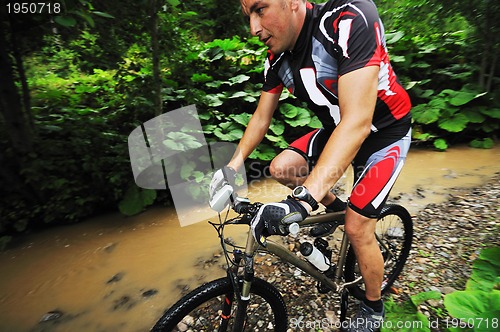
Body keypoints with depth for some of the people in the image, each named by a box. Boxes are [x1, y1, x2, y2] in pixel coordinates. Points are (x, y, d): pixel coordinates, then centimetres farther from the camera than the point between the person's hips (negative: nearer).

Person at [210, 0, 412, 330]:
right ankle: (335, 206, 21)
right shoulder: (277, 59, -9)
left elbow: (358, 123, -39)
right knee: (281, 168, -7)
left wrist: (303, 200, -47)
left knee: (357, 228, -7)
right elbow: (261, 117, 0)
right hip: (337, 130, 6)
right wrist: (233, 166, -8)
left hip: (384, 132, -5)